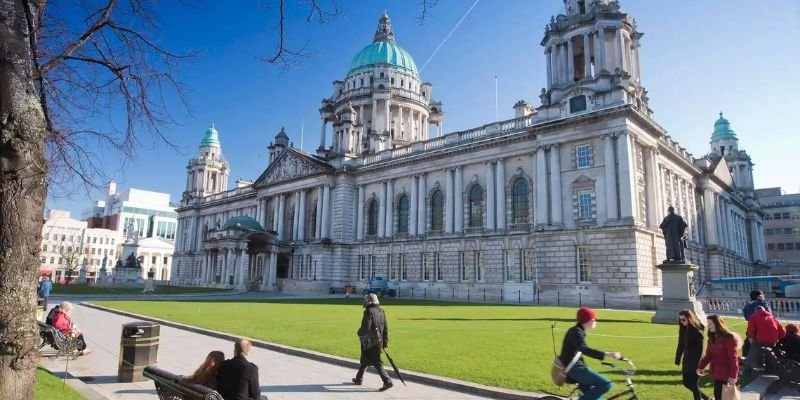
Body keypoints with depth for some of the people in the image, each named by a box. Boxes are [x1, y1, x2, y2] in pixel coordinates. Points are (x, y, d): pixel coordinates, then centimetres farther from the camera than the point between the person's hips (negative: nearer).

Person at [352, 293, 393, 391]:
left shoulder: (369, 312, -17)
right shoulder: (381, 311, 7)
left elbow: (366, 328, -23)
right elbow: (385, 328, 9)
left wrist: (360, 333, -3)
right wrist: (385, 341, 15)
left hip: (369, 341, -8)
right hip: (379, 341, 8)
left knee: (376, 363, -4)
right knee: (365, 360, 21)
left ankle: (387, 382, -11)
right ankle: (359, 379, 33)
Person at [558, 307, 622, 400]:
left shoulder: (577, 331, 16)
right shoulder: (577, 332, -16)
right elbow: (584, 349, -34)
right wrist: (608, 354, -42)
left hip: (574, 367, 10)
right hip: (574, 368, -10)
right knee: (606, 384, -17)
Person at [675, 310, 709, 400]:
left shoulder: (697, 331, -17)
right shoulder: (683, 329, 4)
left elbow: (700, 350, -17)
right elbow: (681, 345, 10)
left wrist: (697, 365, -19)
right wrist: (677, 360, 9)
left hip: (695, 362, -8)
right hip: (687, 360, 8)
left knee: (693, 384, -1)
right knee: (686, 383, 14)